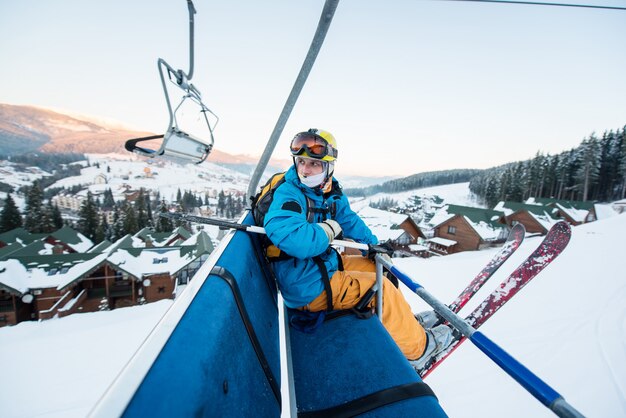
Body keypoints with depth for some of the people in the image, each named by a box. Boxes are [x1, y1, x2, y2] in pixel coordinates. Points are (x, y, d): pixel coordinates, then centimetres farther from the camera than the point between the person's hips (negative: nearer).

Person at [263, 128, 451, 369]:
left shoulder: (331, 194, 2)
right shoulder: (288, 194, -24)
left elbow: (349, 219, 17)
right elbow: (288, 236, -41)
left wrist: (373, 244, 7)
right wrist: (329, 230, -25)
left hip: (326, 264, 9)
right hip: (308, 287, -9)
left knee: (376, 266, 18)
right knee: (380, 288, -8)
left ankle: (405, 321, 38)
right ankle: (416, 347, 15)